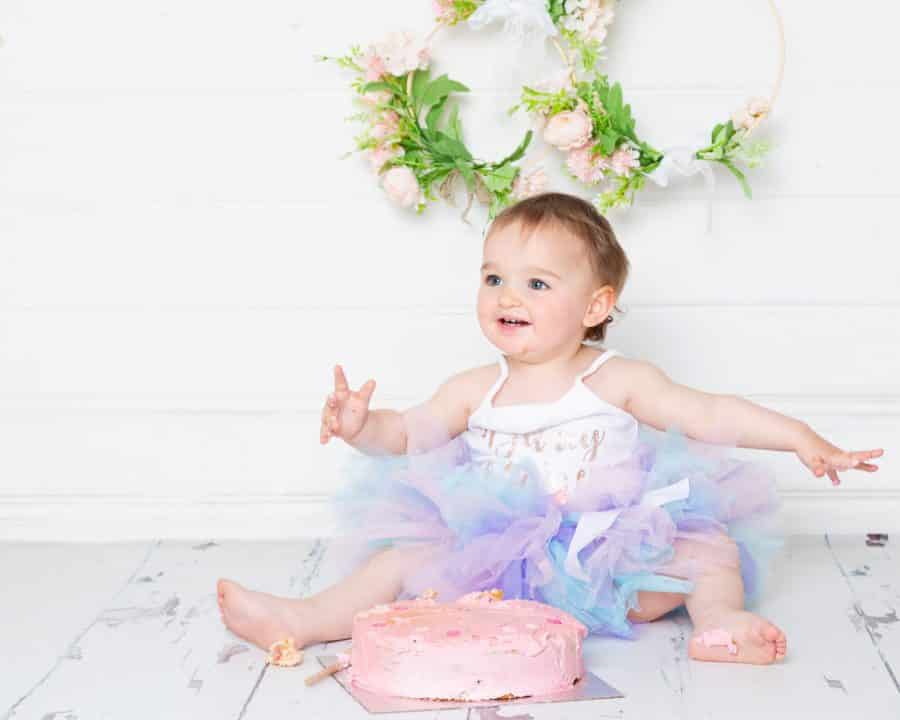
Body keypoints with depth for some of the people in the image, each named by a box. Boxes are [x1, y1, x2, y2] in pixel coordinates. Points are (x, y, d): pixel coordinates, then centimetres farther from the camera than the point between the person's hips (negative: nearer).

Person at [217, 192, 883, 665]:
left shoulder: (617, 381, -2)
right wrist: (361, 424, -9)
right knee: (411, 558, -18)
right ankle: (305, 620, -18)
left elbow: (710, 415, -2)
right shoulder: (474, 392, 5)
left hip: (611, 560, -1)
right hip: (500, 559, 1)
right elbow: (407, 433, 13)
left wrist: (802, 438, -10)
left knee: (710, 543, -20)